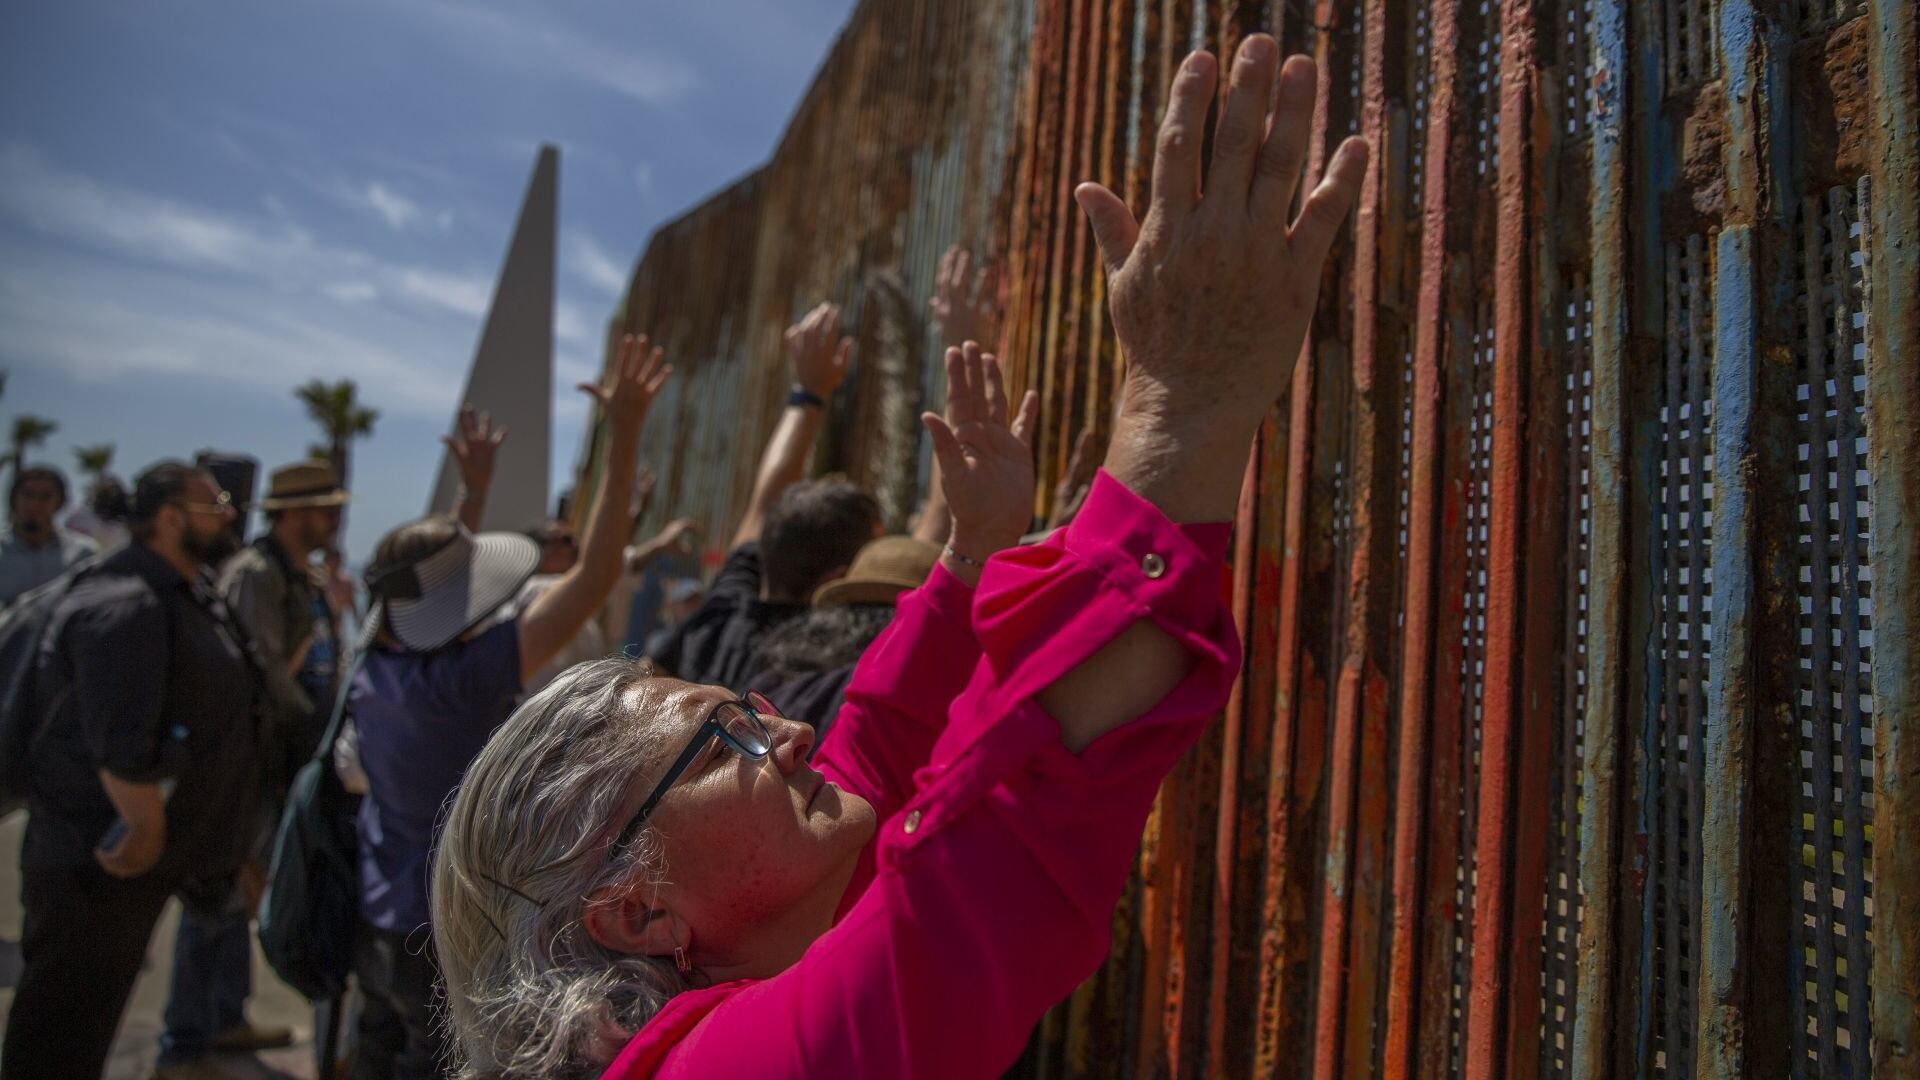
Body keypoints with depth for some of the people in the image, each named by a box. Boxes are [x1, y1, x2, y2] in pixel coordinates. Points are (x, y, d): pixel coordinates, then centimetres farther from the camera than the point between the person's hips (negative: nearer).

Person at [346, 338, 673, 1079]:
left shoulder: (377, 669, -7)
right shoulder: (459, 681, -28)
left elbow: (432, 580, 15)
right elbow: (593, 578, -34)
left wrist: (473, 492, 20)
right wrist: (624, 433, -33)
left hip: (381, 926, 7)